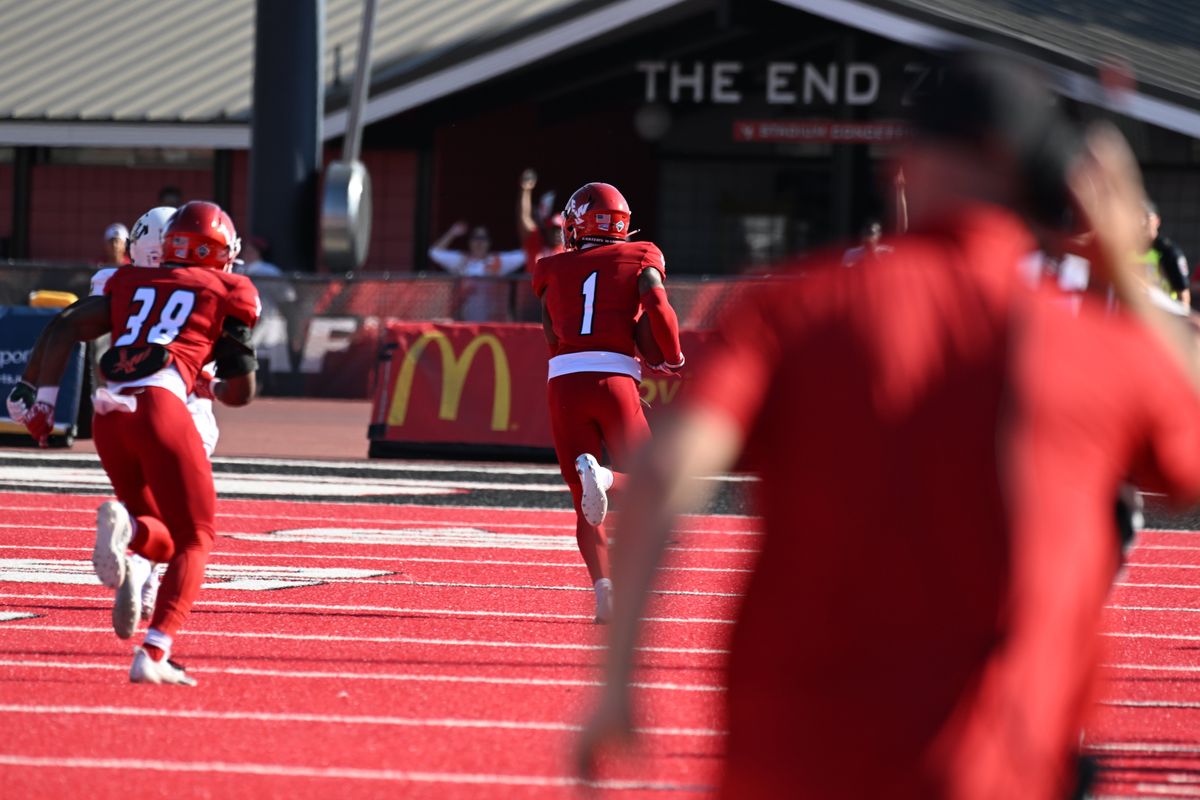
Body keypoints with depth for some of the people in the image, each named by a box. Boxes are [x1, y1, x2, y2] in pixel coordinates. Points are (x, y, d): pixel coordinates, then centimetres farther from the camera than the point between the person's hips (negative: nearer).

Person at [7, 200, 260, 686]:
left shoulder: (130, 283, 25)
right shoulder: (227, 292, 14)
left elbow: (63, 328, 14)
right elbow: (241, 392, 15)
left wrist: (37, 395, 17)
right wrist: (213, 387, 37)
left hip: (109, 415, 5)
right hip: (160, 407, -5)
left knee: (165, 540, 18)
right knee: (194, 539, 3)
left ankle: (125, 526, -20)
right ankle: (153, 655, -20)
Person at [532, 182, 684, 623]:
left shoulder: (554, 270, 16)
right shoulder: (638, 260, 10)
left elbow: (553, 339, 16)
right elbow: (658, 308, -7)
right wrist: (673, 358, 8)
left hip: (565, 383, 2)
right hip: (616, 382, -2)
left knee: (586, 506, 8)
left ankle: (602, 587, -13)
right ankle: (602, 476, -24)